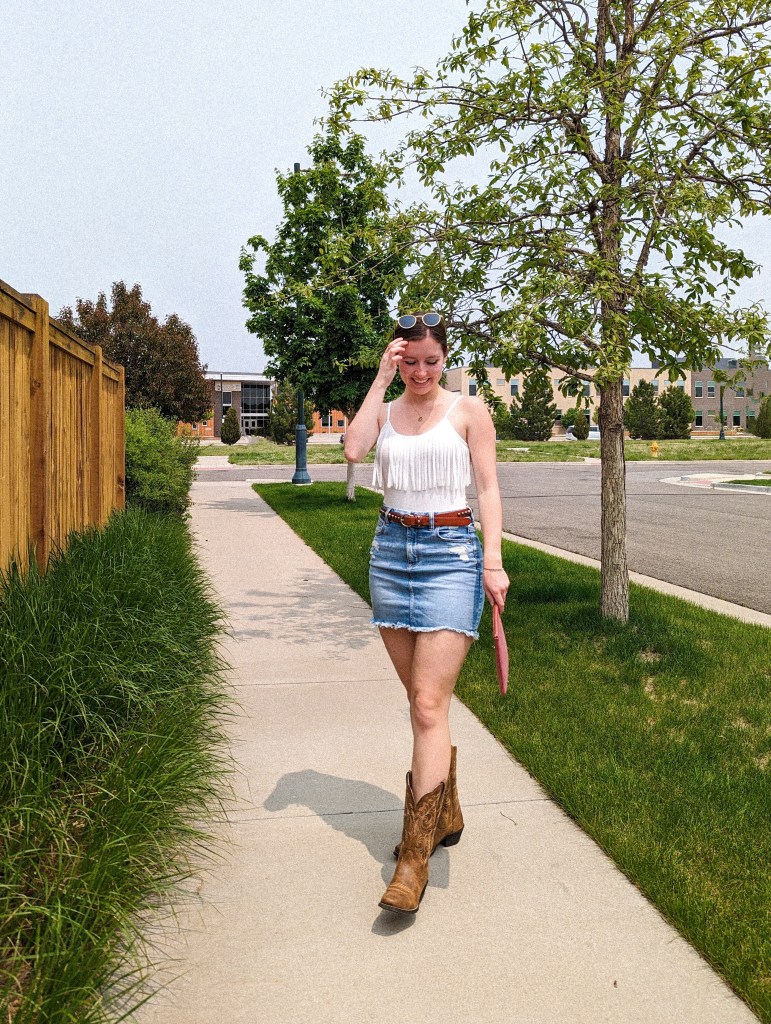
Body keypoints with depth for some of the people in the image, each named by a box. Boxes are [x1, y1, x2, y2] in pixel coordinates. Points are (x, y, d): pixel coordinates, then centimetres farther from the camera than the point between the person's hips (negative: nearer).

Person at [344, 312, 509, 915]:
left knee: (429, 703, -11)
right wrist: (381, 378, -4)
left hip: (451, 553, -4)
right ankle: (445, 814, 29)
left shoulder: (468, 411, 4)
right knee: (420, 697, 11)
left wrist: (494, 561, -9)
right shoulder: (384, 411, 12)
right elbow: (353, 449, -9)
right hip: (392, 550, 4)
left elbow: (488, 488, 0)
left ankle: (415, 856, -6)